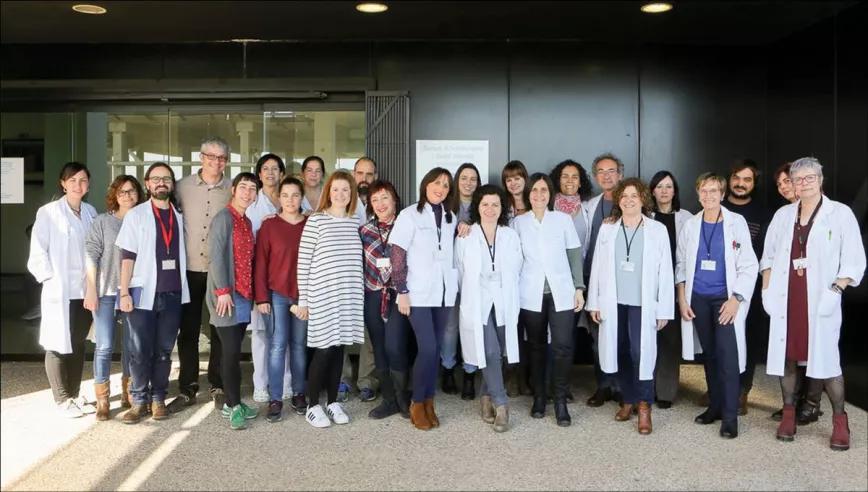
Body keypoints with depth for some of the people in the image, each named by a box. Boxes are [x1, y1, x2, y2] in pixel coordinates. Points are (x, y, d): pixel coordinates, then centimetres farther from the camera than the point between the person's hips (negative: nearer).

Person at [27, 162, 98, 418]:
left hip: (85, 289, 5)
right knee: (58, 345, 3)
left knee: (78, 344, 12)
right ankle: (62, 400, 14)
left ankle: (74, 395, 23)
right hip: (59, 291, -5)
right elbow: (38, 252, -7)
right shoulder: (48, 212, -6)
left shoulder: (91, 212, 8)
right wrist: (51, 279, -11)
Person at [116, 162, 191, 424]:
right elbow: (127, 256, -2)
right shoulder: (135, 215, 3)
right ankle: (139, 400, 12)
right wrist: (124, 292, -8)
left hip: (173, 294, 2)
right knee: (140, 351, 1)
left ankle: (158, 399, 16)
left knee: (164, 351, 7)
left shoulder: (179, 217, 11)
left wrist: (182, 288, 5)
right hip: (143, 293, -2)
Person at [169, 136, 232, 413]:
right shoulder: (183, 186, 2)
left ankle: (218, 387, 22)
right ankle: (187, 389, 19)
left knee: (220, 330, 8)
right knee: (188, 330, 7)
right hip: (189, 268, 1)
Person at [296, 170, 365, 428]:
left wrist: (359, 292, 11)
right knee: (324, 349, -2)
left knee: (338, 348, 10)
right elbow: (303, 261, -5)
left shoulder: (355, 222, 10)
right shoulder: (316, 220, -4)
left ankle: (333, 402, 22)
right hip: (322, 294, -4)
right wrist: (303, 299, -6)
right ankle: (313, 405, 12)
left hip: (349, 295, 4)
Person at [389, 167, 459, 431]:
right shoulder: (410, 215, -3)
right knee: (427, 348, -11)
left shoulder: (450, 218, 11)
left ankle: (429, 402, 18)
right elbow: (397, 256, -7)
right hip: (418, 293, -5)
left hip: (444, 293, 5)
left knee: (436, 349, 7)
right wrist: (402, 291, -12)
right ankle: (417, 403, 6)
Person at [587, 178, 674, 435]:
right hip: (614, 302, 3)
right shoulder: (607, 228, 5)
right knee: (620, 353, 8)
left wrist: (664, 309, -4)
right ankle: (628, 400, 24)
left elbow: (665, 272, -1)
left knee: (641, 353, -8)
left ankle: (644, 406, 8)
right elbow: (598, 267, 5)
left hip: (642, 303, -2)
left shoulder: (658, 230, 0)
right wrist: (594, 302, 2)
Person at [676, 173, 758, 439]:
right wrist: (682, 299, 3)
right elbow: (681, 265, 10)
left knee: (727, 355, -9)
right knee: (709, 354, 10)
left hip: (726, 298, -3)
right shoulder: (690, 225, 6)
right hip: (698, 298, 3)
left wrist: (736, 299, -12)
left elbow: (749, 266, -5)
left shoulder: (736, 223, -3)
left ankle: (730, 417, -2)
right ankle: (715, 406, 22)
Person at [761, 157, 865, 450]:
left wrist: (835, 290, -13)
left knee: (826, 358, -4)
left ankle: (840, 421, 11)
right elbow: (768, 255, 14)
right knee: (787, 355, 7)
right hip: (786, 298, 3)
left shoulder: (840, 213, 0)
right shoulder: (783, 214, 11)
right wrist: (767, 290, 4)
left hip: (820, 300, -3)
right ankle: (789, 414, 19)